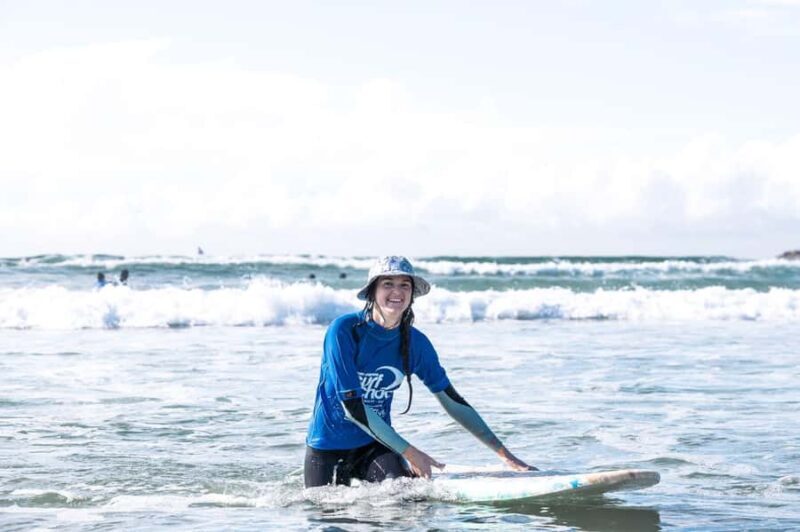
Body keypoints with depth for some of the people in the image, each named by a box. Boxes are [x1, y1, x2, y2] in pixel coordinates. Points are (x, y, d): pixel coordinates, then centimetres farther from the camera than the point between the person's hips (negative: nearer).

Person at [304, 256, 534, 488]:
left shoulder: (416, 343, -5)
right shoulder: (344, 330, -19)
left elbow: (452, 400, 3)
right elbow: (351, 404, -23)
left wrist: (504, 454, 1)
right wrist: (409, 453, -25)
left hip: (377, 444, 3)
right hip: (328, 445, -3)